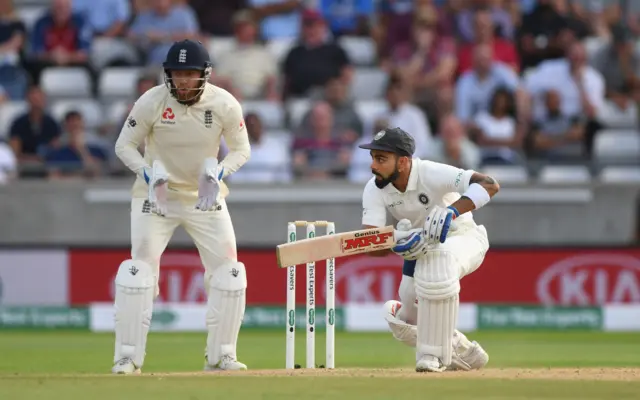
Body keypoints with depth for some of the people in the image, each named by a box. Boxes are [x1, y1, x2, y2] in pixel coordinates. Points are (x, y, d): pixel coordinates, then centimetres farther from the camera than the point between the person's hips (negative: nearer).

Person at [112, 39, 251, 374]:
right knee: (139, 268, -14)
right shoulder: (151, 102, -18)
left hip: (205, 196, 2)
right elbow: (124, 145, -7)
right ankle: (128, 357, -7)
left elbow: (241, 149, -2)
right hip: (155, 195, -2)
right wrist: (148, 173, -25)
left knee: (228, 272, -2)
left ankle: (220, 355, 11)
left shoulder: (225, 105, -14)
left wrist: (218, 173, -21)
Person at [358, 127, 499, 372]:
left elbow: (490, 185, -42)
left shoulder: (431, 174, -31)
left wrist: (453, 210, -58)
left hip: (462, 236, -6)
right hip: (421, 245, 6)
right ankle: (464, 354, 30)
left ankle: (433, 355, -28)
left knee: (437, 262, -40)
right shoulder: (374, 189, -17)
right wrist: (398, 243, -48)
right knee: (405, 323, 3)